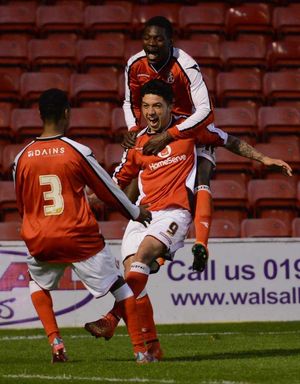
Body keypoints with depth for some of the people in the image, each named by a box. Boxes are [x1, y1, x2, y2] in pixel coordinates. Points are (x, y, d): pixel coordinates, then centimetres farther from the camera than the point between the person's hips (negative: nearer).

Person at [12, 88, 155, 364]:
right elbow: (107, 189, 2)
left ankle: (54, 340, 11)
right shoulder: (77, 152, -8)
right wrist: (136, 213, 18)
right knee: (119, 287, 11)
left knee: (38, 284, 31)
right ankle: (140, 350, 6)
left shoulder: (22, 158, 1)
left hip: (40, 241, 3)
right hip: (80, 238, -3)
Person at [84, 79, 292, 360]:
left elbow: (230, 142, 19)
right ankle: (151, 346, -6)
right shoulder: (137, 143, 15)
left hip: (175, 213, -4)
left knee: (143, 253, -30)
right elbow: (117, 182, 24)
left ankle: (112, 319, -39)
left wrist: (263, 159, 14)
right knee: (131, 274, -13)